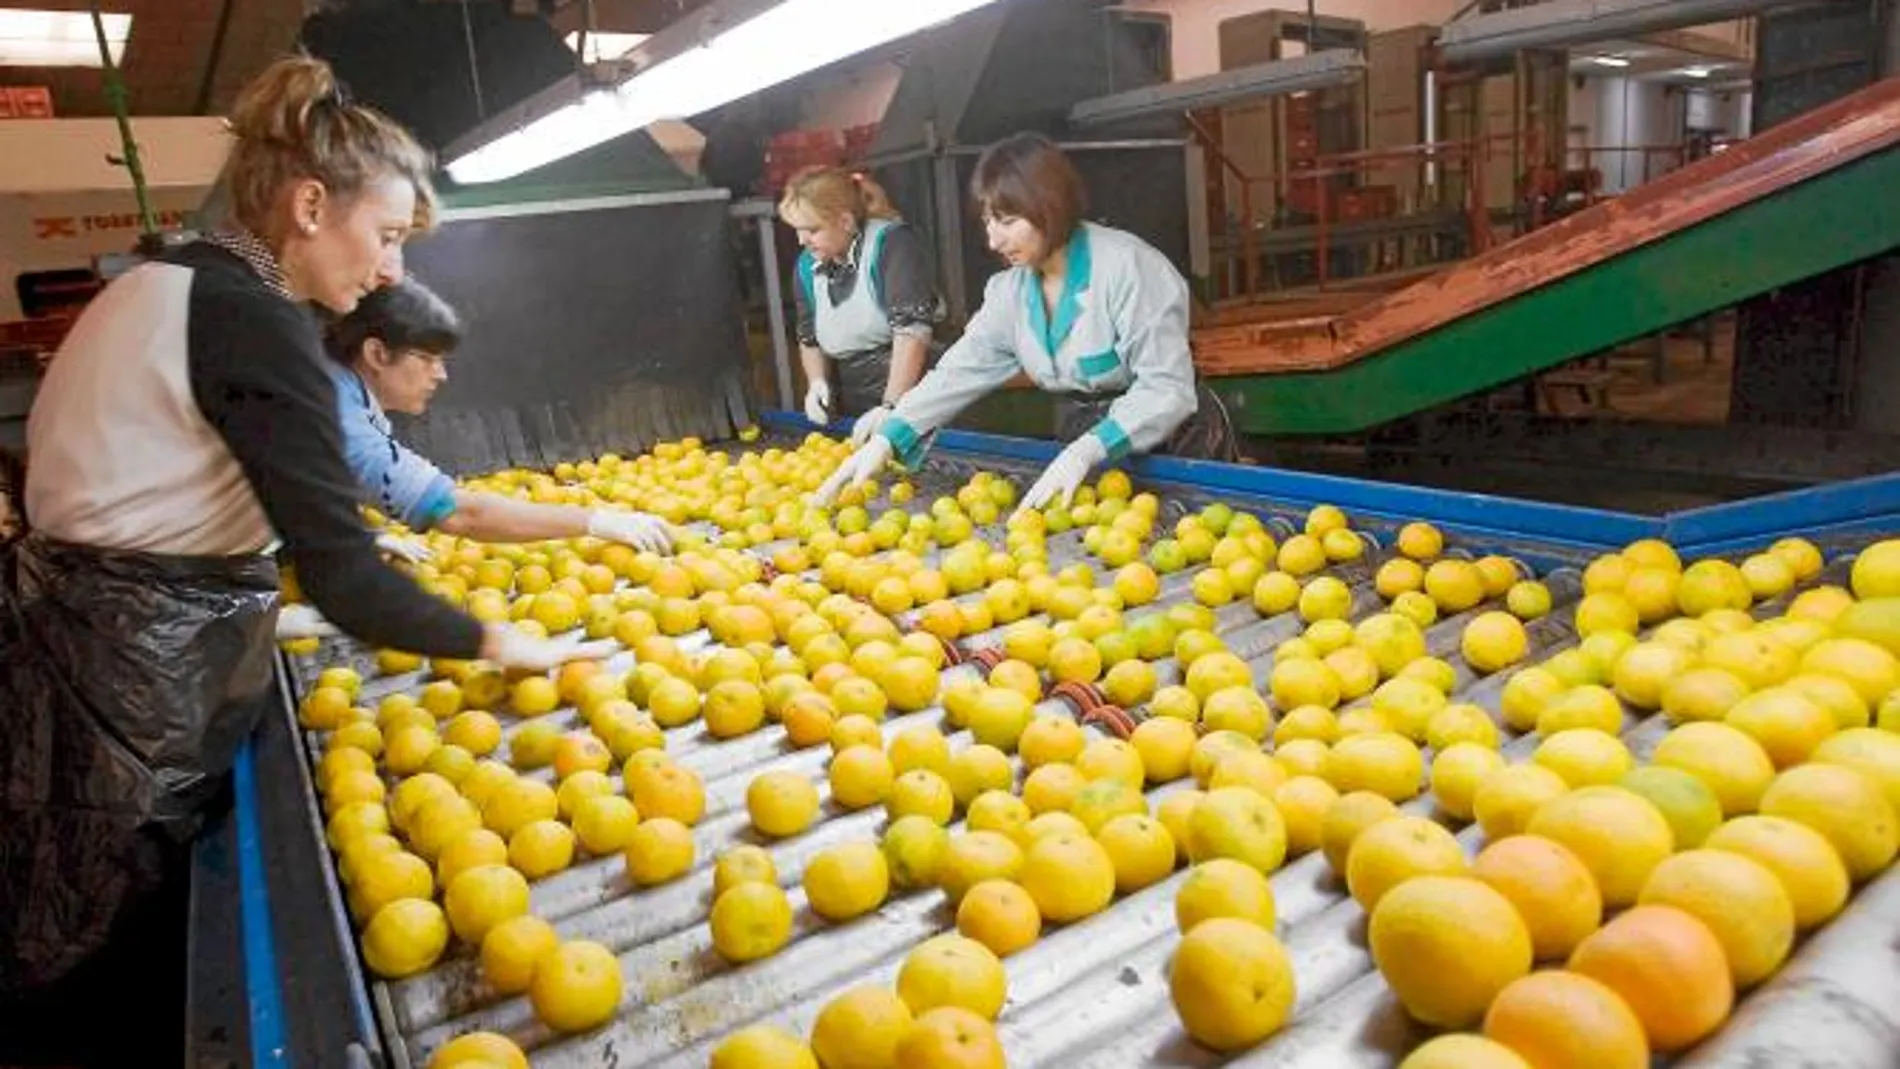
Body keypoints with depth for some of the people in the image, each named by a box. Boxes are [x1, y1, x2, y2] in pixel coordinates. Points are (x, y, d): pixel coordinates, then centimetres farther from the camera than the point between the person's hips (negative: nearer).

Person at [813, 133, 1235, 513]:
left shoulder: (1127, 266, -22)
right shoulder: (1011, 289, -1)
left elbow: (1167, 389, -26)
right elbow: (960, 370, -4)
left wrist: (1087, 451, -39)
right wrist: (886, 438, -18)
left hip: (1173, 450, -5)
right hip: (1080, 449, 6)